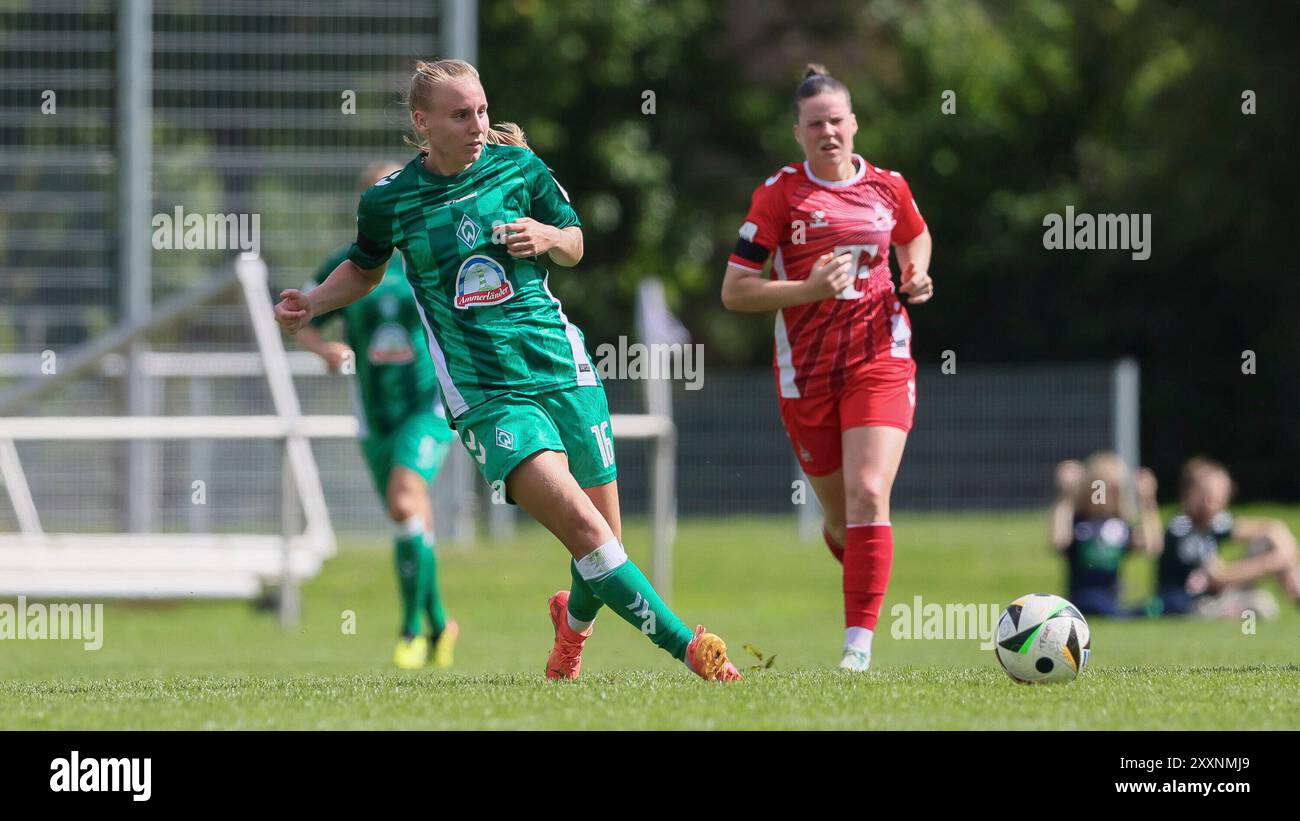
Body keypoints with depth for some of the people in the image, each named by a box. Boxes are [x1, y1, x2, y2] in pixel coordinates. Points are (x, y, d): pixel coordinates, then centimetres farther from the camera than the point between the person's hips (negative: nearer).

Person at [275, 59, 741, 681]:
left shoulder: (517, 165, 3)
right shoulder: (389, 201, 0)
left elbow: (575, 245, 15)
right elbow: (365, 269, 21)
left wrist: (546, 237, -6)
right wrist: (312, 302, 5)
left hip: (563, 369, 3)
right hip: (485, 392, -3)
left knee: (603, 539, 6)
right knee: (580, 525, -22)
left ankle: (574, 619, 41)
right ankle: (690, 649, -18)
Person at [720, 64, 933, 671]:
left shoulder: (887, 187, 4)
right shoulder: (779, 194, -5)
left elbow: (916, 237, 28)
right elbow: (734, 291, -6)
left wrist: (917, 275, 6)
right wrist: (808, 290, -20)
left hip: (880, 359, 0)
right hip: (805, 371, 0)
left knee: (868, 495, -19)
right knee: (841, 519, 9)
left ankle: (858, 646, -20)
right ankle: (864, 570, 45)